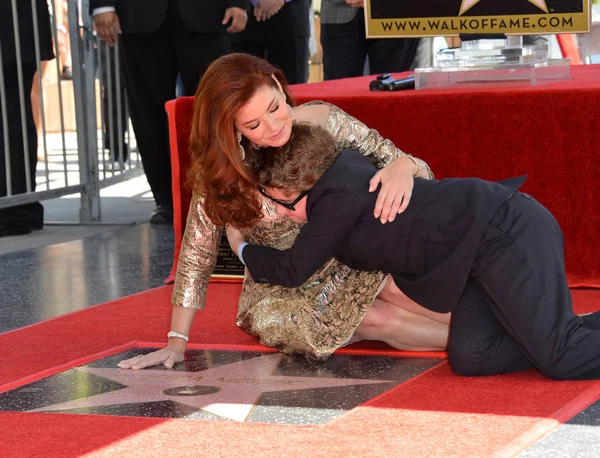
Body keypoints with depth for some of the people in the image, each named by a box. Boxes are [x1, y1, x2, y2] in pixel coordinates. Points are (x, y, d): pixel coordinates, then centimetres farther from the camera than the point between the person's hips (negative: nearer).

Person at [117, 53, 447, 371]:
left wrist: (402, 166, -35)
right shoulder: (220, 170, -14)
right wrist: (177, 343, -11)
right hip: (282, 293, -1)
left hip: (345, 266, 1)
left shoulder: (322, 121, -13)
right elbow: (197, 252, -8)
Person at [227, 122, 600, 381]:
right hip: (483, 244, 10)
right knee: (470, 358, -3)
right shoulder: (344, 166, 12)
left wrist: (242, 248, 13)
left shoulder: (338, 195, -15)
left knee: (557, 357, -20)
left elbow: (293, 270, -5)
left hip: (505, 232, -10)